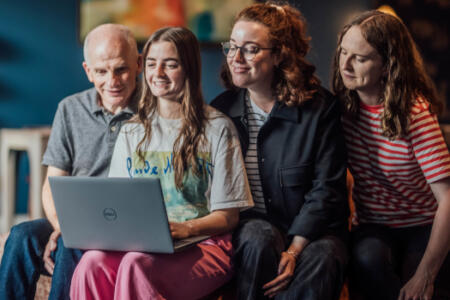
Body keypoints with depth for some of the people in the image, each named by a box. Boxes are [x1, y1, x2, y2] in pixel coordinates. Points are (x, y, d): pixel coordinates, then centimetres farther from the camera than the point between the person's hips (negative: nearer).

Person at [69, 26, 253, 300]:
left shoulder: (217, 129, 4)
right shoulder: (131, 133, 19)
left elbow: (228, 216, 1)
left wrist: (185, 229, -18)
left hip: (202, 243, -4)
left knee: (136, 266, -36)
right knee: (93, 262, -31)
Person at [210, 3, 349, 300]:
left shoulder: (320, 107, -6)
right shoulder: (221, 109, 4)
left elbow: (326, 189, -9)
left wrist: (294, 250, -20)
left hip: (312, 231, -1)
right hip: (247, 227, 2)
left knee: (320, 260, -34)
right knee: (259, 236, -33)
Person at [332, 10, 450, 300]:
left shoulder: (415, 112, -16)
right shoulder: (343, 105, -2)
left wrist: (424, 276, -26)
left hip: (424, 228, -3)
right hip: (373, 229, 3)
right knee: (367, 258, -31)